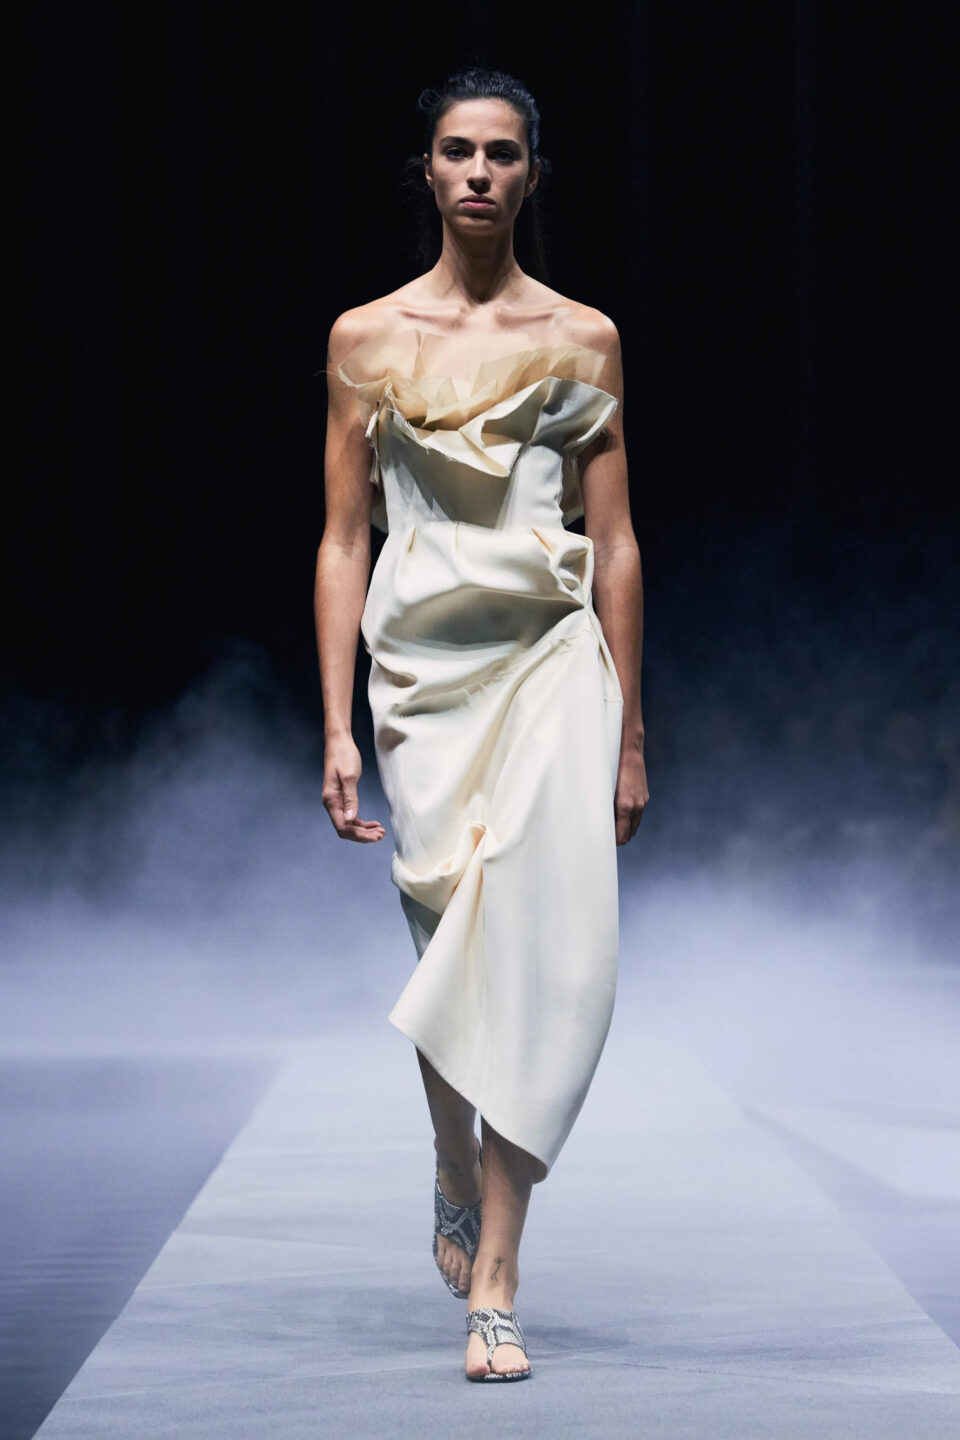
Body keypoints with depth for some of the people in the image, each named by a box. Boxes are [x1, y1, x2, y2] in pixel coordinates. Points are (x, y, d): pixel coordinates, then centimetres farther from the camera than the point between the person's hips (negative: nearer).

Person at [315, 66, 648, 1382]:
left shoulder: (582, 339, 5)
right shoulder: (366, 339, 6)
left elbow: (615, 543, 6)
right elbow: (343, 542, 6)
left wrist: (629, 733, 4)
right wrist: (338, 730, 0)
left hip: (551, 665, -1)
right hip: (423, 673, 1)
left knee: (529, 954, -12)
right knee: (452, 956, 5)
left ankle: (491, 1282, -10)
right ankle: (460, 1185, 34)